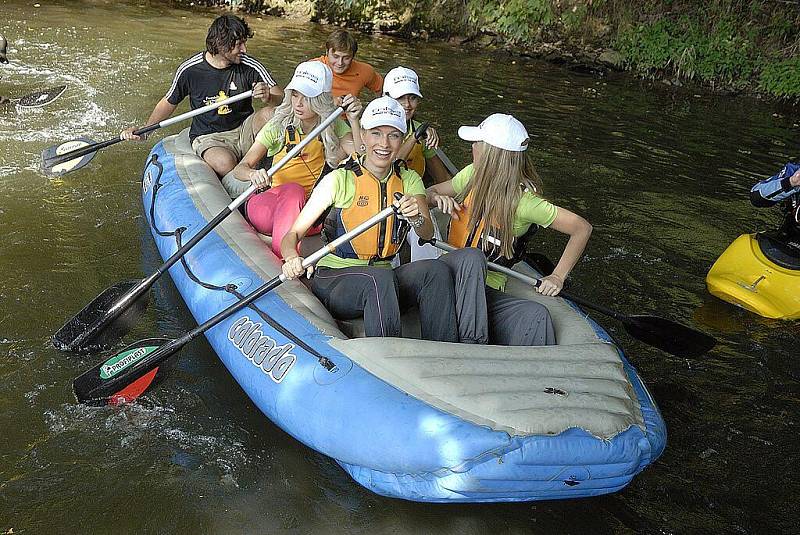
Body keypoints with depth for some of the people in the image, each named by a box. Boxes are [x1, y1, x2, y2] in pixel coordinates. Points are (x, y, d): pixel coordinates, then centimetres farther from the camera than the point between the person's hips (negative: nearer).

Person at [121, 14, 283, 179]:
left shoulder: (250, 67, -8)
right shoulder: (189, 70, -8)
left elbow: (280, 96, -7)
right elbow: (169, 102, 8)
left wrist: (268, 98, -31)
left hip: (244, 131, 2)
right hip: (208, 136, -2)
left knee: (271, 114, -29)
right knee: (224, 163, -36)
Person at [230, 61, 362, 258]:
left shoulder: (334, 127, 7)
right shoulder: (278, 126, 2)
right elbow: (240, 168, -4)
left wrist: (354, 121, -18)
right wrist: (254, 174, -27)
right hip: (271, 205, -1)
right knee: (292, 190, -34)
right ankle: (284, 261, -46)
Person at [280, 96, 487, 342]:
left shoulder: (409, 180, 8)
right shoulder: (340, 179, -6)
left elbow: (428, 233, -9)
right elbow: (293, 234, -10)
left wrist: (415, 217, -32)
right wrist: (292, 259, -32)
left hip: (382, 280, 4)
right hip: (334, 280, -4)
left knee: (436, 269, -24)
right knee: (380, 278, -36)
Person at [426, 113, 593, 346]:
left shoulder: (523, 200, -8)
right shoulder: (472, 174, 8)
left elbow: (582, 228, -4)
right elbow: (430, 192, 22)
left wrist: (558, 277, -9)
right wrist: (437, 198, -2)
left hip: (488, 290, -3)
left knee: (536, 316, -33)